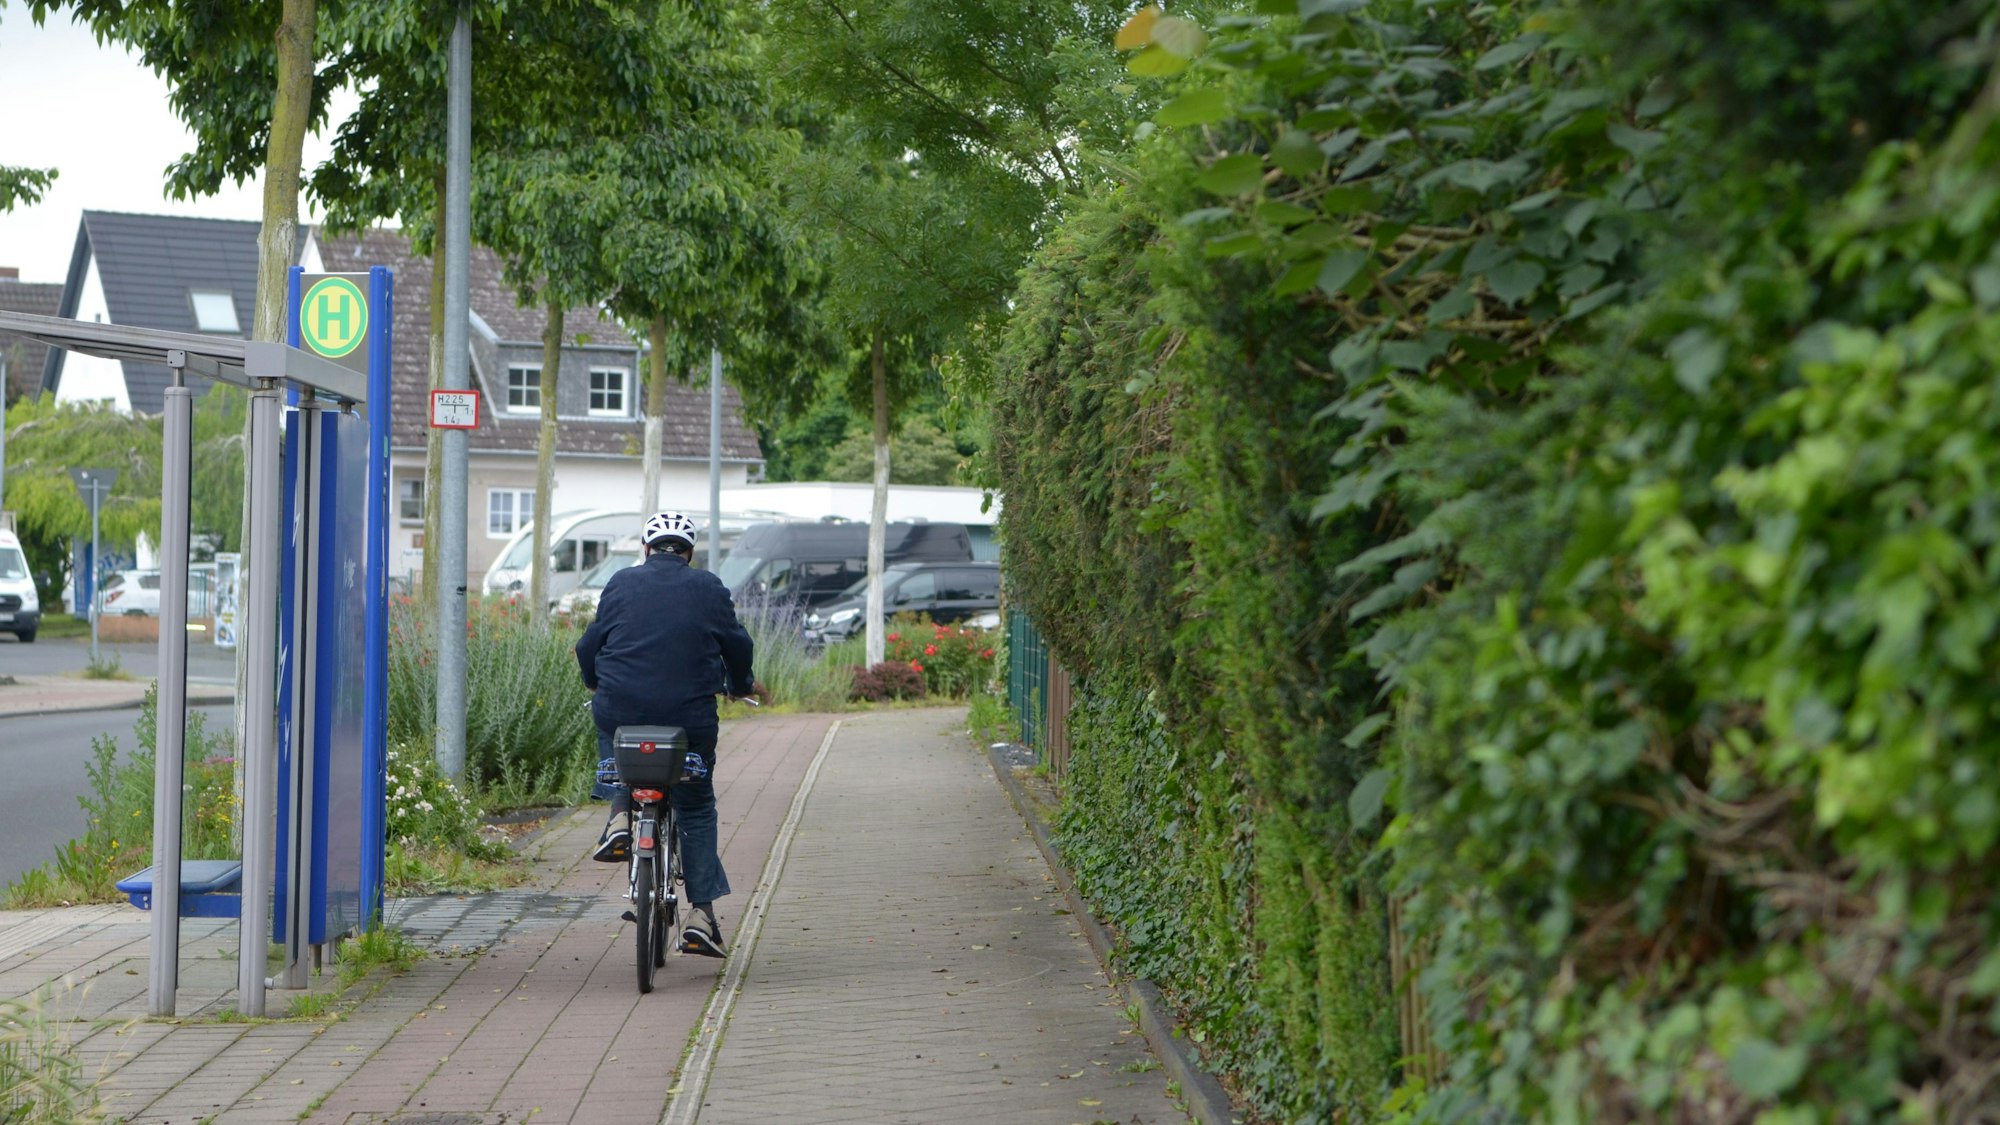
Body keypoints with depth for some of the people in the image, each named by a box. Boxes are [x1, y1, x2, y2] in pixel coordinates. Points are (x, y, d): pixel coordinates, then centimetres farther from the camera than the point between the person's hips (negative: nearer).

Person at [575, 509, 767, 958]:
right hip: (690, 716, 0)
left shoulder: (622, 583, 7)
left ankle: (619, 817, 13)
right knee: (696, 810, 15)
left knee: (610, 731, 36)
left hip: (622, 710, 0)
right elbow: (737, 645, 14)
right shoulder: (709, 589, 7)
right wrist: (742, 685, 35)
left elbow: (591, 643, 13)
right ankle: (702, 914, 7)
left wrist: (594, 682, 34)